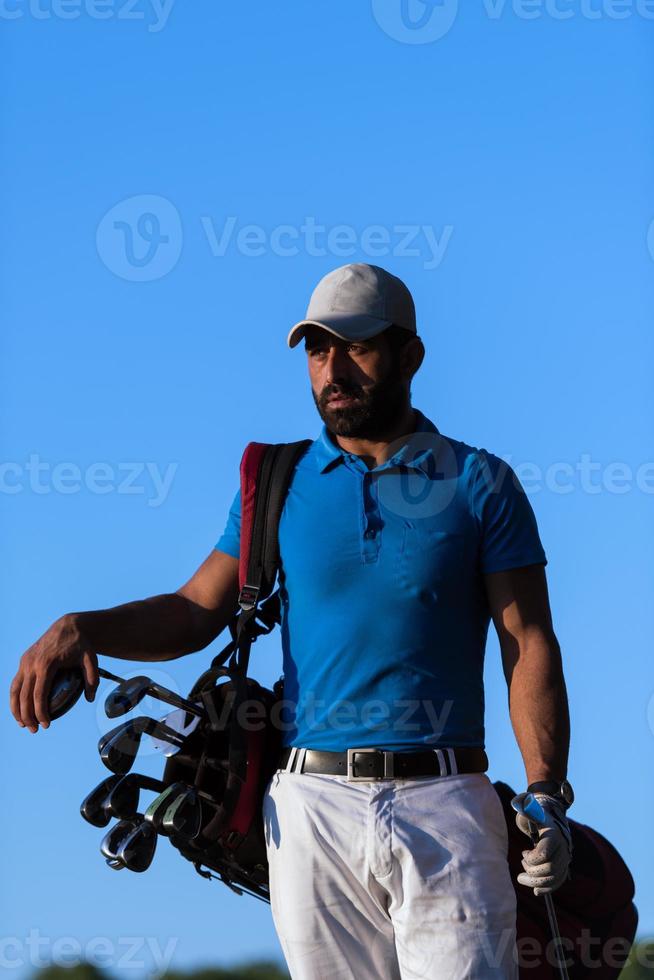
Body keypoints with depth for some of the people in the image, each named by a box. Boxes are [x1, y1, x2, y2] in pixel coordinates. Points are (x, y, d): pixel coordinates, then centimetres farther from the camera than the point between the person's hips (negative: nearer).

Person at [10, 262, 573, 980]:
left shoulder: (480, 483, 6)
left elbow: (529, 645, 3)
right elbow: (197, 611, 11)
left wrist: (545, 797, -9)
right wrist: (80, 630, -8)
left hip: (444, 809, -2)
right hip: (313, 806, 2)